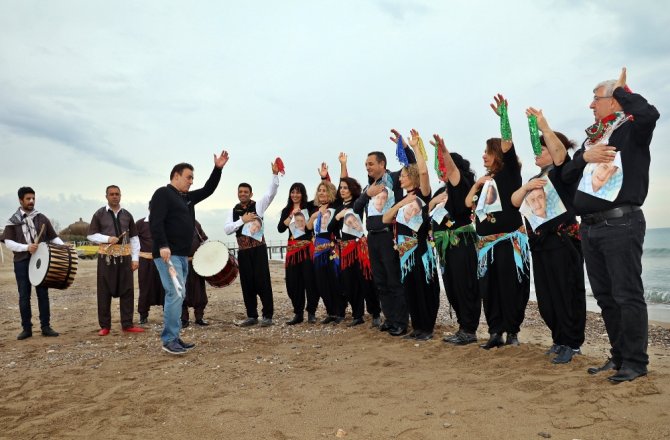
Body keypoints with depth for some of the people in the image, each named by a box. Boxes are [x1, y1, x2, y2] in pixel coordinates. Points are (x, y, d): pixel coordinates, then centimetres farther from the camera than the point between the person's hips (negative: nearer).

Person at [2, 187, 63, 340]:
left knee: (43, 294, 2)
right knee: (24, 296, 4)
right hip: (21, 262, -1)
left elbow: (53, 237, 10)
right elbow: (8, 242, -3)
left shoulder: (42, 218, 9)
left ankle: (46, 327, 8)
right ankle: (26, 328, 12)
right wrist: (26, 247, -18)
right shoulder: (13, 221, 5)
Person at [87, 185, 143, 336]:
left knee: (127, 290, 3)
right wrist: (108, 239, -15)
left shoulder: (127, 215, 9)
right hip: (106, 256, -2)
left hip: (125, 256, 2)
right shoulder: (99, 214, 2)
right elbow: (91, 235, 2)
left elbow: (134, 238, 9)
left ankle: (127, 324, 12)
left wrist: (135, 258, 2)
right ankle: (105, 326, 14)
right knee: (104, 292, 3)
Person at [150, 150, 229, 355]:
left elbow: (208, 190, 25)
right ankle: (169, 340, -8)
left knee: (177, 296, 10)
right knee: (175, 294, -14)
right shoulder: (163, 193, -6)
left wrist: (218, 169, 14)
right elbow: (155, 221, -17)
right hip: (168, 254, -10)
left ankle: (174, 337, 17)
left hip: (182, 255, 10)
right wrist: (162, 246, -27)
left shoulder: (187, 197, 20)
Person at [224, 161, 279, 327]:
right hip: (243, 251, 4)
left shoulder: (258, 205, 1)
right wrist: (242, 220, -12)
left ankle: (267, 315, 4)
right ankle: (252, 316, 18)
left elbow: (271, 193, -13)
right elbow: (227, 229, -1)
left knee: (262, 281, -4)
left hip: (258, 249, -4)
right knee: (247, 283, 8)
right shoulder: (234, 211, 10)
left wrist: (275, 174, -26)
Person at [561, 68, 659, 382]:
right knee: (605, 296, 12)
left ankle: (635, 362, 6)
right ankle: (619, 357, 23)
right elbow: (567, 175, 14)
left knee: (627, 295, -4)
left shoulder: (631, 131, -1)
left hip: (621, 224, -8)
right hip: (590, 227, 8)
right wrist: (585, 157, -6)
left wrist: (621, 89, -7)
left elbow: (650, 114, -25)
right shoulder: (591, 138, 20)